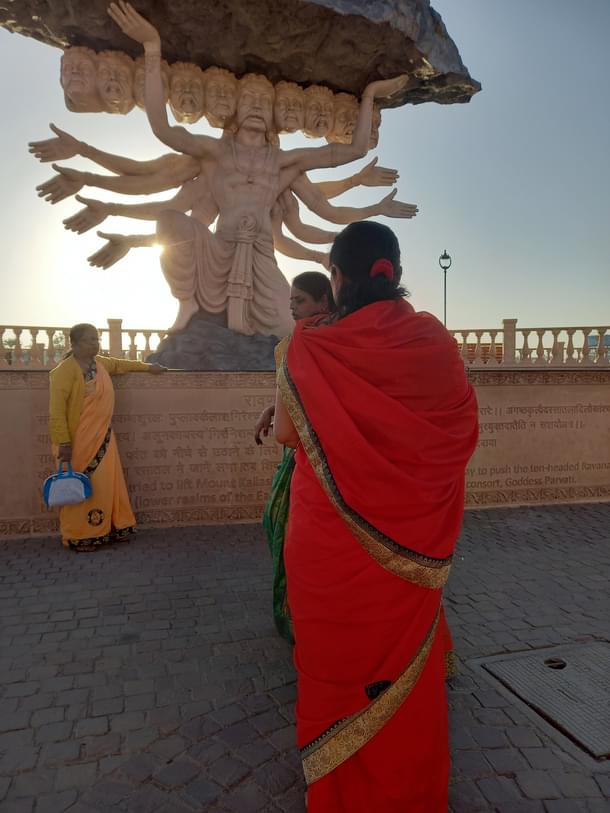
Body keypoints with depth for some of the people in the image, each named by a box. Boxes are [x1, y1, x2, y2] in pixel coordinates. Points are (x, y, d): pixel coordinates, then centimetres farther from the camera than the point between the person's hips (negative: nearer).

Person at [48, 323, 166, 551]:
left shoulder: (100, 362, 8)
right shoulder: (65, 371, -16)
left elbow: (119, 364, 31)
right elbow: (57, 410, -19)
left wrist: (147, 367, 34)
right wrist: (64, 443, -22)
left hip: (103, 437, 8)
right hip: (79, 441, -8)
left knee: (107, 484, 11)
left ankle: (110, 529, 22)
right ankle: (78, 537, 12)